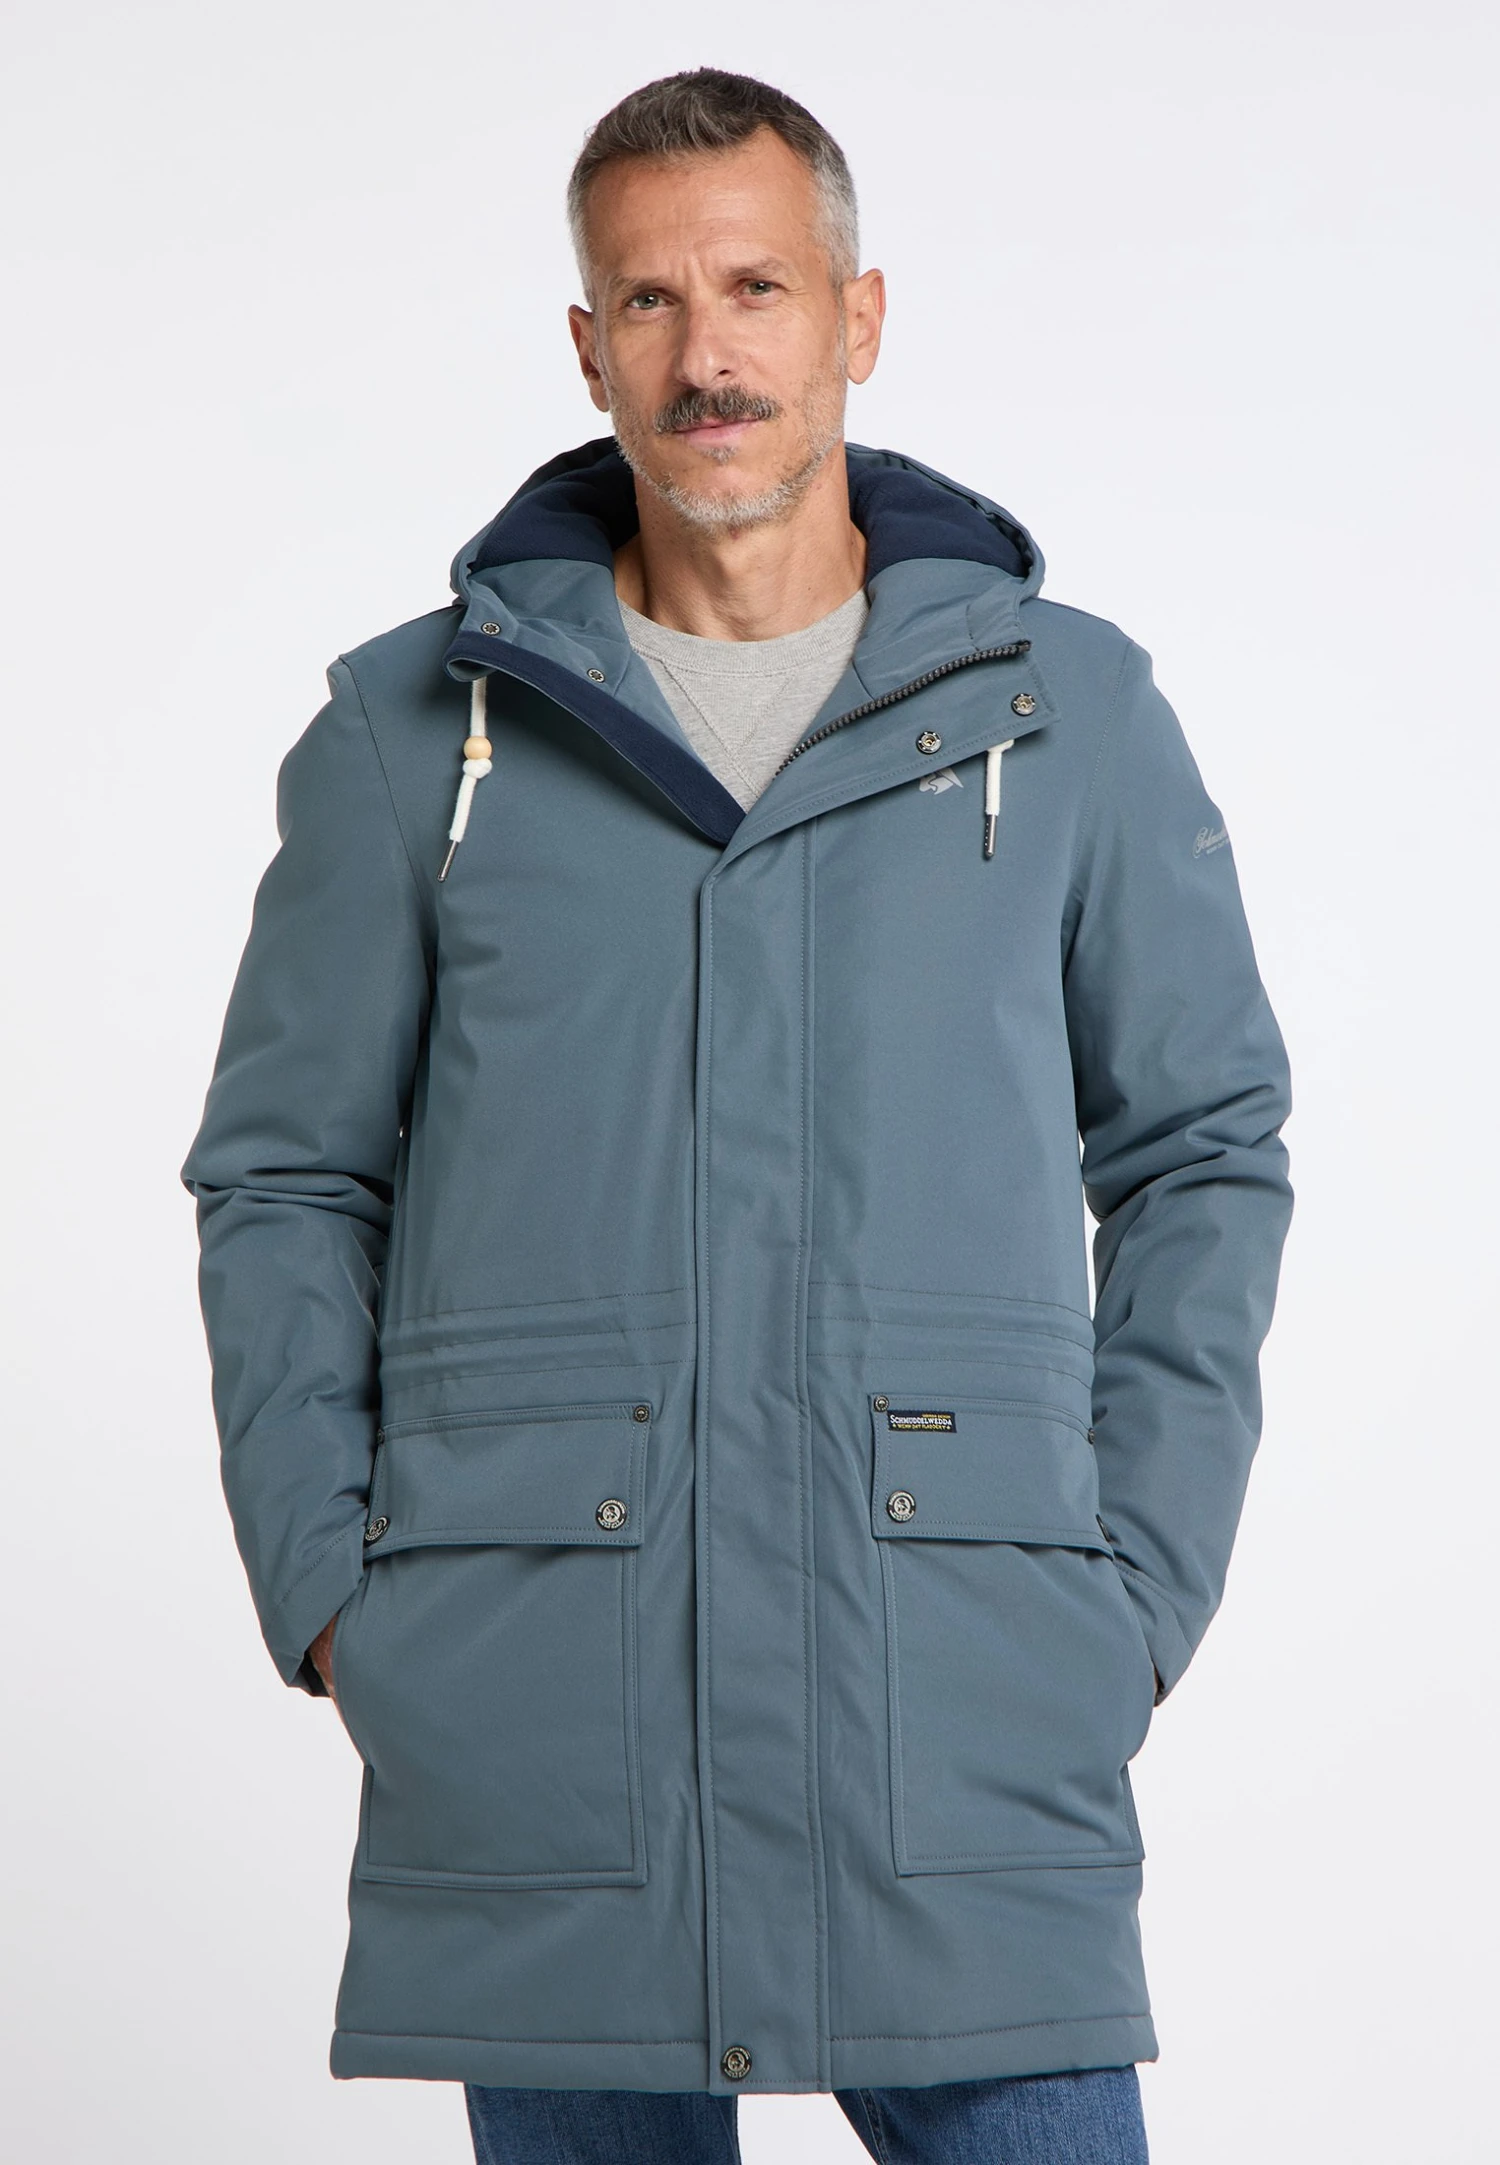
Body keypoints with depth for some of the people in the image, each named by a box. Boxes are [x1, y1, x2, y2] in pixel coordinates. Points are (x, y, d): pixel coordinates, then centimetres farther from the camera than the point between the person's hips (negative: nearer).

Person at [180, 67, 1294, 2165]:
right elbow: (282, 1181, 10)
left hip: (966, 1735, 0)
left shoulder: (1071, 710, 6)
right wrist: (331, 1595, 1)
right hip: (528, 1737, 1)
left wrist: (1140, 1593, 3)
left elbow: (1205, 1155, 11)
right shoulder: (415, 731, 6)